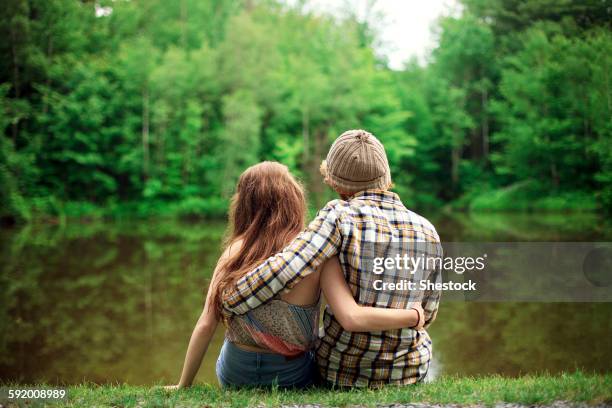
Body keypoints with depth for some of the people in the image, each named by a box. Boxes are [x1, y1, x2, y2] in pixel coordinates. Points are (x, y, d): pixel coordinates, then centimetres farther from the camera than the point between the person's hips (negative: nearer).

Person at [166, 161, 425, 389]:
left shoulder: (235, 250, -13)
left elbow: (205, 326, -12)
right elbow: (352, 319, -28)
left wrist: (184, 385, -1)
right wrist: (415, 315, -14)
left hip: (233, 374, 2)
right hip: (291, 378, -1)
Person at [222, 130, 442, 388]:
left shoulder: (341, 215, -19)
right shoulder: (427, 231, -7)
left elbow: (283, 270, -28)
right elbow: (426, 313, 2)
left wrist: (227, 304, -13)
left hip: (340, 369, -2)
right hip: (408, 372, 2)